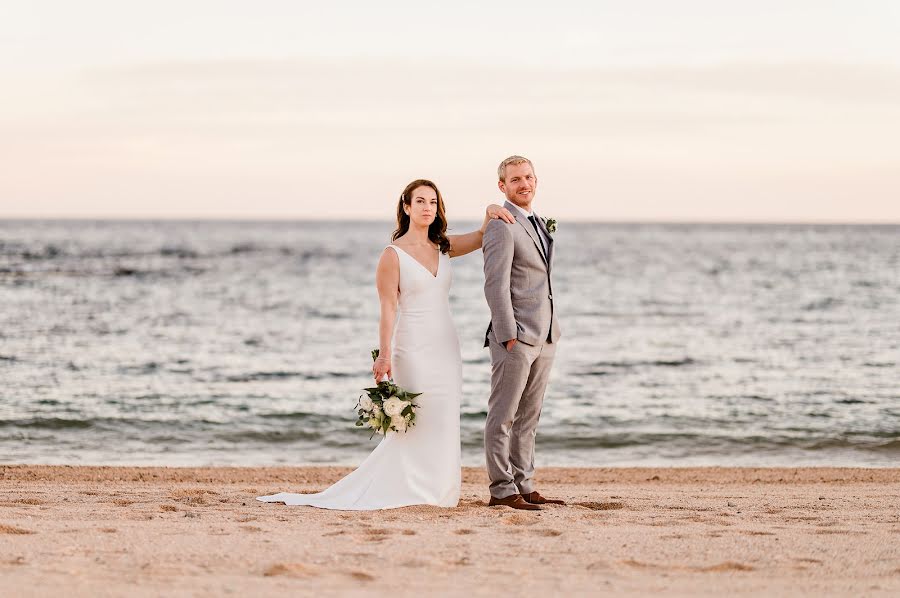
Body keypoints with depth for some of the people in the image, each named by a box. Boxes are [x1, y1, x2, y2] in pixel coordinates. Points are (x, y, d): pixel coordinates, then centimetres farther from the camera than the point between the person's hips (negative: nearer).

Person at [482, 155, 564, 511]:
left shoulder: (538, 225, 18)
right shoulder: (502, 227, -11)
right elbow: (496, 286, -17)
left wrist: (551, 333, 18)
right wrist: (509, 336, -21)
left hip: (543, 338, 9)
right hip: (515, 338, -9)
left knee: (528, 418, 12)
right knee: (503, 416, -4)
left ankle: (524, 486, 17)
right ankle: (502, 490, -2)